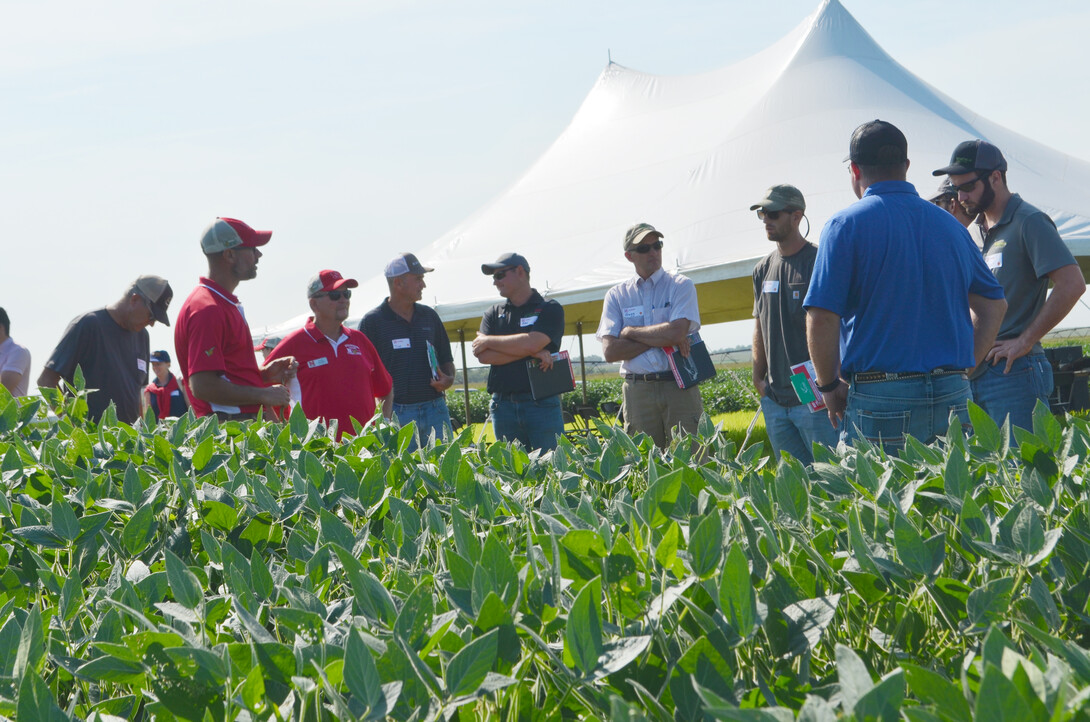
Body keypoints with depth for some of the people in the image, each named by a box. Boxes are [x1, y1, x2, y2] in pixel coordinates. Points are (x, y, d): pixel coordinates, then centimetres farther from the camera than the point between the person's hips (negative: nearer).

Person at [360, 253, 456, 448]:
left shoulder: (429, 316, 15)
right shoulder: (373, 321, 0)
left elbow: (446, 359, 22)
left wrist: (448, 379, 0)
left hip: (435, 409, 4)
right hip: (396, 413, -4)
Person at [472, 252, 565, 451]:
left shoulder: (550, 310, 3)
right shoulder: (493, 314, 15)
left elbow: (531, 343, -15)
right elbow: (483, 356, -1)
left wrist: (488, 341, -3)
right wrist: (531, 353, -10)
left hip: (541, 403, -4)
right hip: (504, 406, 4)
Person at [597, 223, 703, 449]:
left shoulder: (681, 286, 6)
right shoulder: (616, 295, 10)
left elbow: (677, 332, -11)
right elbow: (610, 351, -1)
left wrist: (631, 332, -1)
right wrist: (661, 339, -7)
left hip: (679, 387, -2)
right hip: (638, 392, 2)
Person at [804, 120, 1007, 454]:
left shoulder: (846, 225, -4)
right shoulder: (950, 224, 13)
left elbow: (822, 317, -12)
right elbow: (994, 305, 18)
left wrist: (829, 387, 0)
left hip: (879, 399, -5)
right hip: (952, 396, 5)